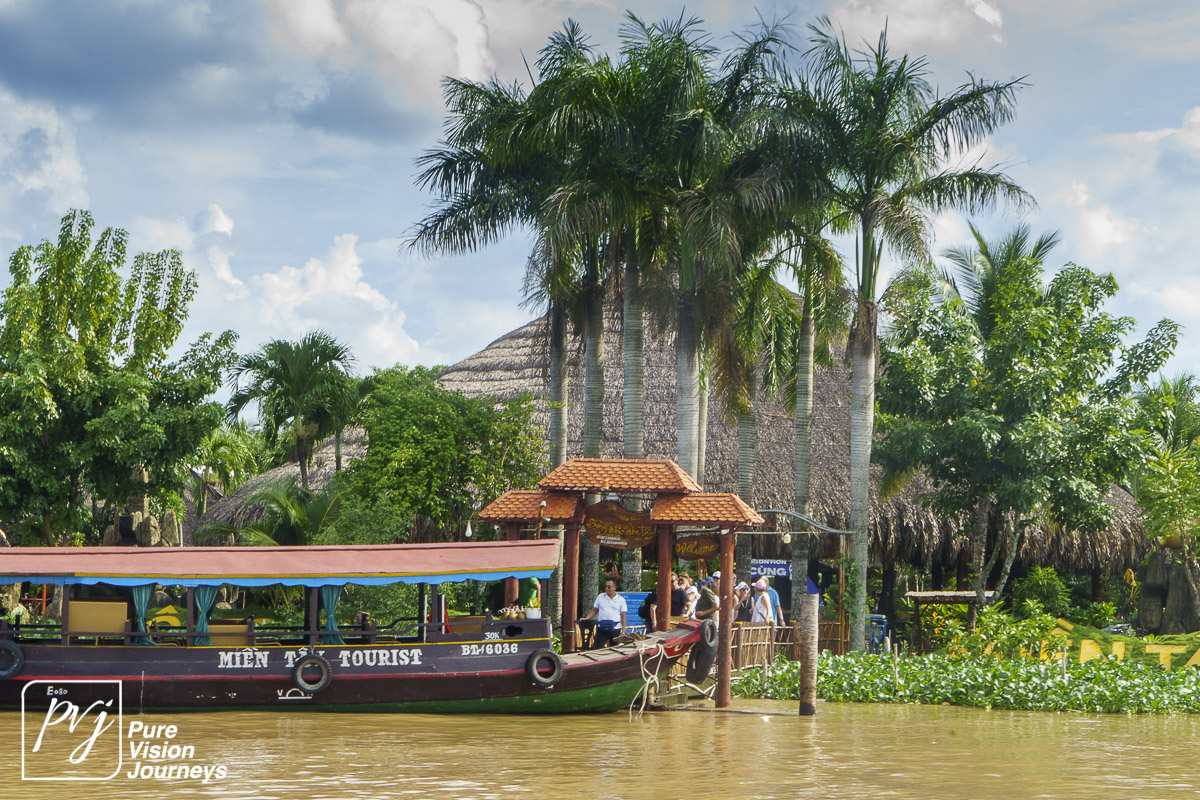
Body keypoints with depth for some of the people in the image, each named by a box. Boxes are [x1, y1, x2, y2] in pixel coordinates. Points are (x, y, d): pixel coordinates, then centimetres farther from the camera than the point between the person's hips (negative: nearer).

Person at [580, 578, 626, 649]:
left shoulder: (621, 600, 4)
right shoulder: (600, 597, 10)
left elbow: (623, 615, 3)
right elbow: (594, 610, 14)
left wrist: (623, 629, -4)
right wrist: (586, 618, 0)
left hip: (615, 629, -1)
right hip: (602, 629, 1)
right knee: (596, 649, -6)